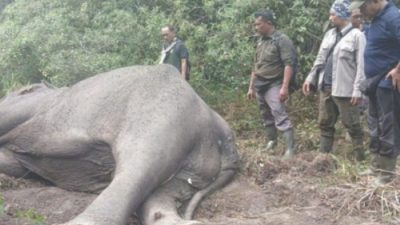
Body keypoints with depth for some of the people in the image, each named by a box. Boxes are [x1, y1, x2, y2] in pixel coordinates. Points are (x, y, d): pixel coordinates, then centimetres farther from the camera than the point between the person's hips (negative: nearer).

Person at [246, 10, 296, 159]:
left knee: (280, 116, -16)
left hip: (273, 85, -8)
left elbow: (288, 64, -18)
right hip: (259, 85, 8)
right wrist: (251, 87, 19)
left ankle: (290, 149, -18)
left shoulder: (281, 40, -10)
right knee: (266, 116, 14)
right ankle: (271, 141, 27)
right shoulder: (261, 41, 14)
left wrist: (285, 87, -25)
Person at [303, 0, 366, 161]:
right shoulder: (329, 34, 12)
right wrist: (310, 78, 12)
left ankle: (359, 158, 11)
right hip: (326, 87, 7)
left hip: (344, 89, -7)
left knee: (352, 125, 1)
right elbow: (320, 59, 18)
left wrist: (358, 90, -17)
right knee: (325, 123, 12)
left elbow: (361, 65, -12)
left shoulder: (356, 35, -8)